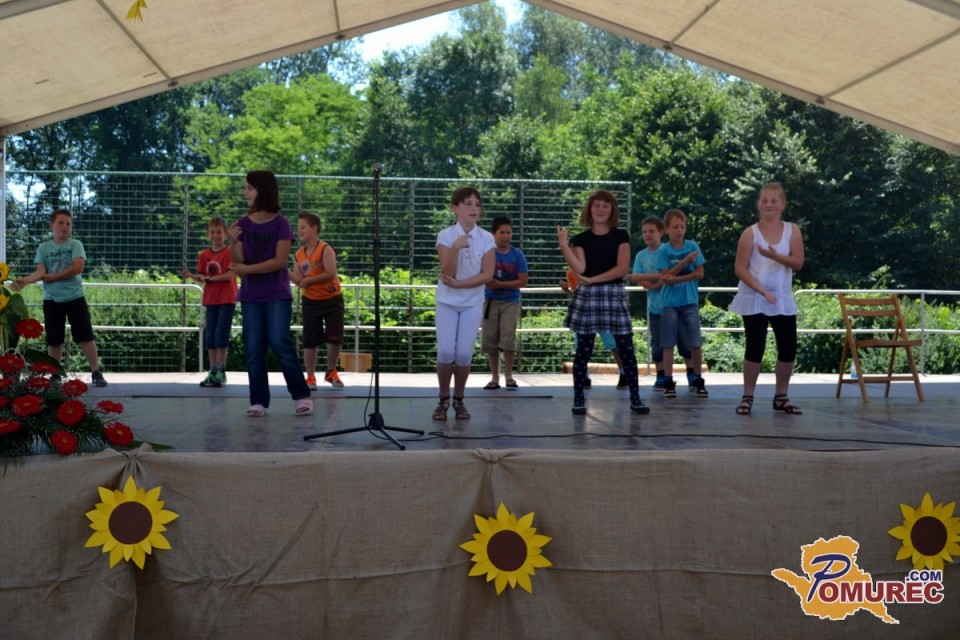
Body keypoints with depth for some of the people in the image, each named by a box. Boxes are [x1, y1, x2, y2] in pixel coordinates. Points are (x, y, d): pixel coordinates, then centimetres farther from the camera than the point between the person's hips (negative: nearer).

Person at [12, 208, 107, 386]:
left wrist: (54, 277, -12)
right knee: (54, 340, 7)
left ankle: (96, 373, 2)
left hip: (75, 297, -2)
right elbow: (41, 272, -4)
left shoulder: (75, 245, -1)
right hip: (52, 300, 2)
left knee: (86, 336, -4)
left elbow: (78, 267, -15)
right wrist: (25, 280, -23)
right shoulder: (43, 247, 5)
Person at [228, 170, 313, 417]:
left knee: (280, 343, -11)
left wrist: (247, 270, -16)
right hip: (250, 296, 4)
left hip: (277, 294, -4)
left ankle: (301, 395, 0)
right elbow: (238, 262, 0)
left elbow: (280, 261, -11)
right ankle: (258, 401, 7)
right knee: (253, 350, 2)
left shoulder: (280, 223, -6)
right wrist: (233, 243, -18)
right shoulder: (242, 224, 4)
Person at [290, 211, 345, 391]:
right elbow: (299, 281, -1)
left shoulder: (325, 250, -13)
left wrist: (309, 280, -21)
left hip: (332, 299, -4)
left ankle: (331, 373, 18)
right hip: (310, 301, 4)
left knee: (335, 339, -3)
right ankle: (310, 377, 13)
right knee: (309, 341, 2)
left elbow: (331, 274, -24)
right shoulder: (299, 255, 2)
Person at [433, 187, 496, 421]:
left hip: (473, 303, 1)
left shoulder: (487, 238, -4)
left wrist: (458, 284, -16)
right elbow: (448, 272, -15)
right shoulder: (445, 235, -8)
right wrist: (456, 248, -29)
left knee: (464, 353, -3)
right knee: (446, 352, -8)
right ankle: (443, 399, 9)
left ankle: (459, 400, 14)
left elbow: (487, 275, -9)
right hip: (447, 301, -1)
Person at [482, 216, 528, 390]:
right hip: (490, 301, 1)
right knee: (490, 339, 4)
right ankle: (494, 377, 15)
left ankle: (508, 376, 4)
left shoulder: (517, 255, -4)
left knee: (508, 338, -11)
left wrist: (500, 284, -15)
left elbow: (523, 281, -6)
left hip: (510, 302, -1)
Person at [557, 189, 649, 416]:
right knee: (584, 350, 1)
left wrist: (593, 279, -9)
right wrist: (563, 245, -15)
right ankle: (578, 399, 8)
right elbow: (579, 269, -7)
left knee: (626, 349, 0)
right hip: (587, 296, 0)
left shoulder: (621, 236, 6)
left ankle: (635, 398, 8)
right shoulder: (581, 238, 6)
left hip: (614, 294, 0)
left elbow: (622, 268, -4)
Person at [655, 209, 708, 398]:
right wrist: (685, 262, -16)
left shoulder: (693, 246, 1)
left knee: (695, 343, 1)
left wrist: (676, 279, -14)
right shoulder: (663, 251, -1)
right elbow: (665, 277, -7)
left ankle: (698, 380, 13)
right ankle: (668, 382, 6)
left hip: (690, 300, 1)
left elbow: (699, 274, -3)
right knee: (668, 343, 1)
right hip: (669, 302, 0)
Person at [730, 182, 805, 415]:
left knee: (788, 348, 3)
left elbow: (798, 263, -7)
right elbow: (740, 268, -9)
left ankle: (781, 397, 17)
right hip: (754, 299, -3)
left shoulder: (792, 230, 3)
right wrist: (761, 290, -19)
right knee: (755, 348, -1)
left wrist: (775, 256, -23)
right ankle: (748, 397, 10)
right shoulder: (750, 232, -4)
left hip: (783, 299, 3)